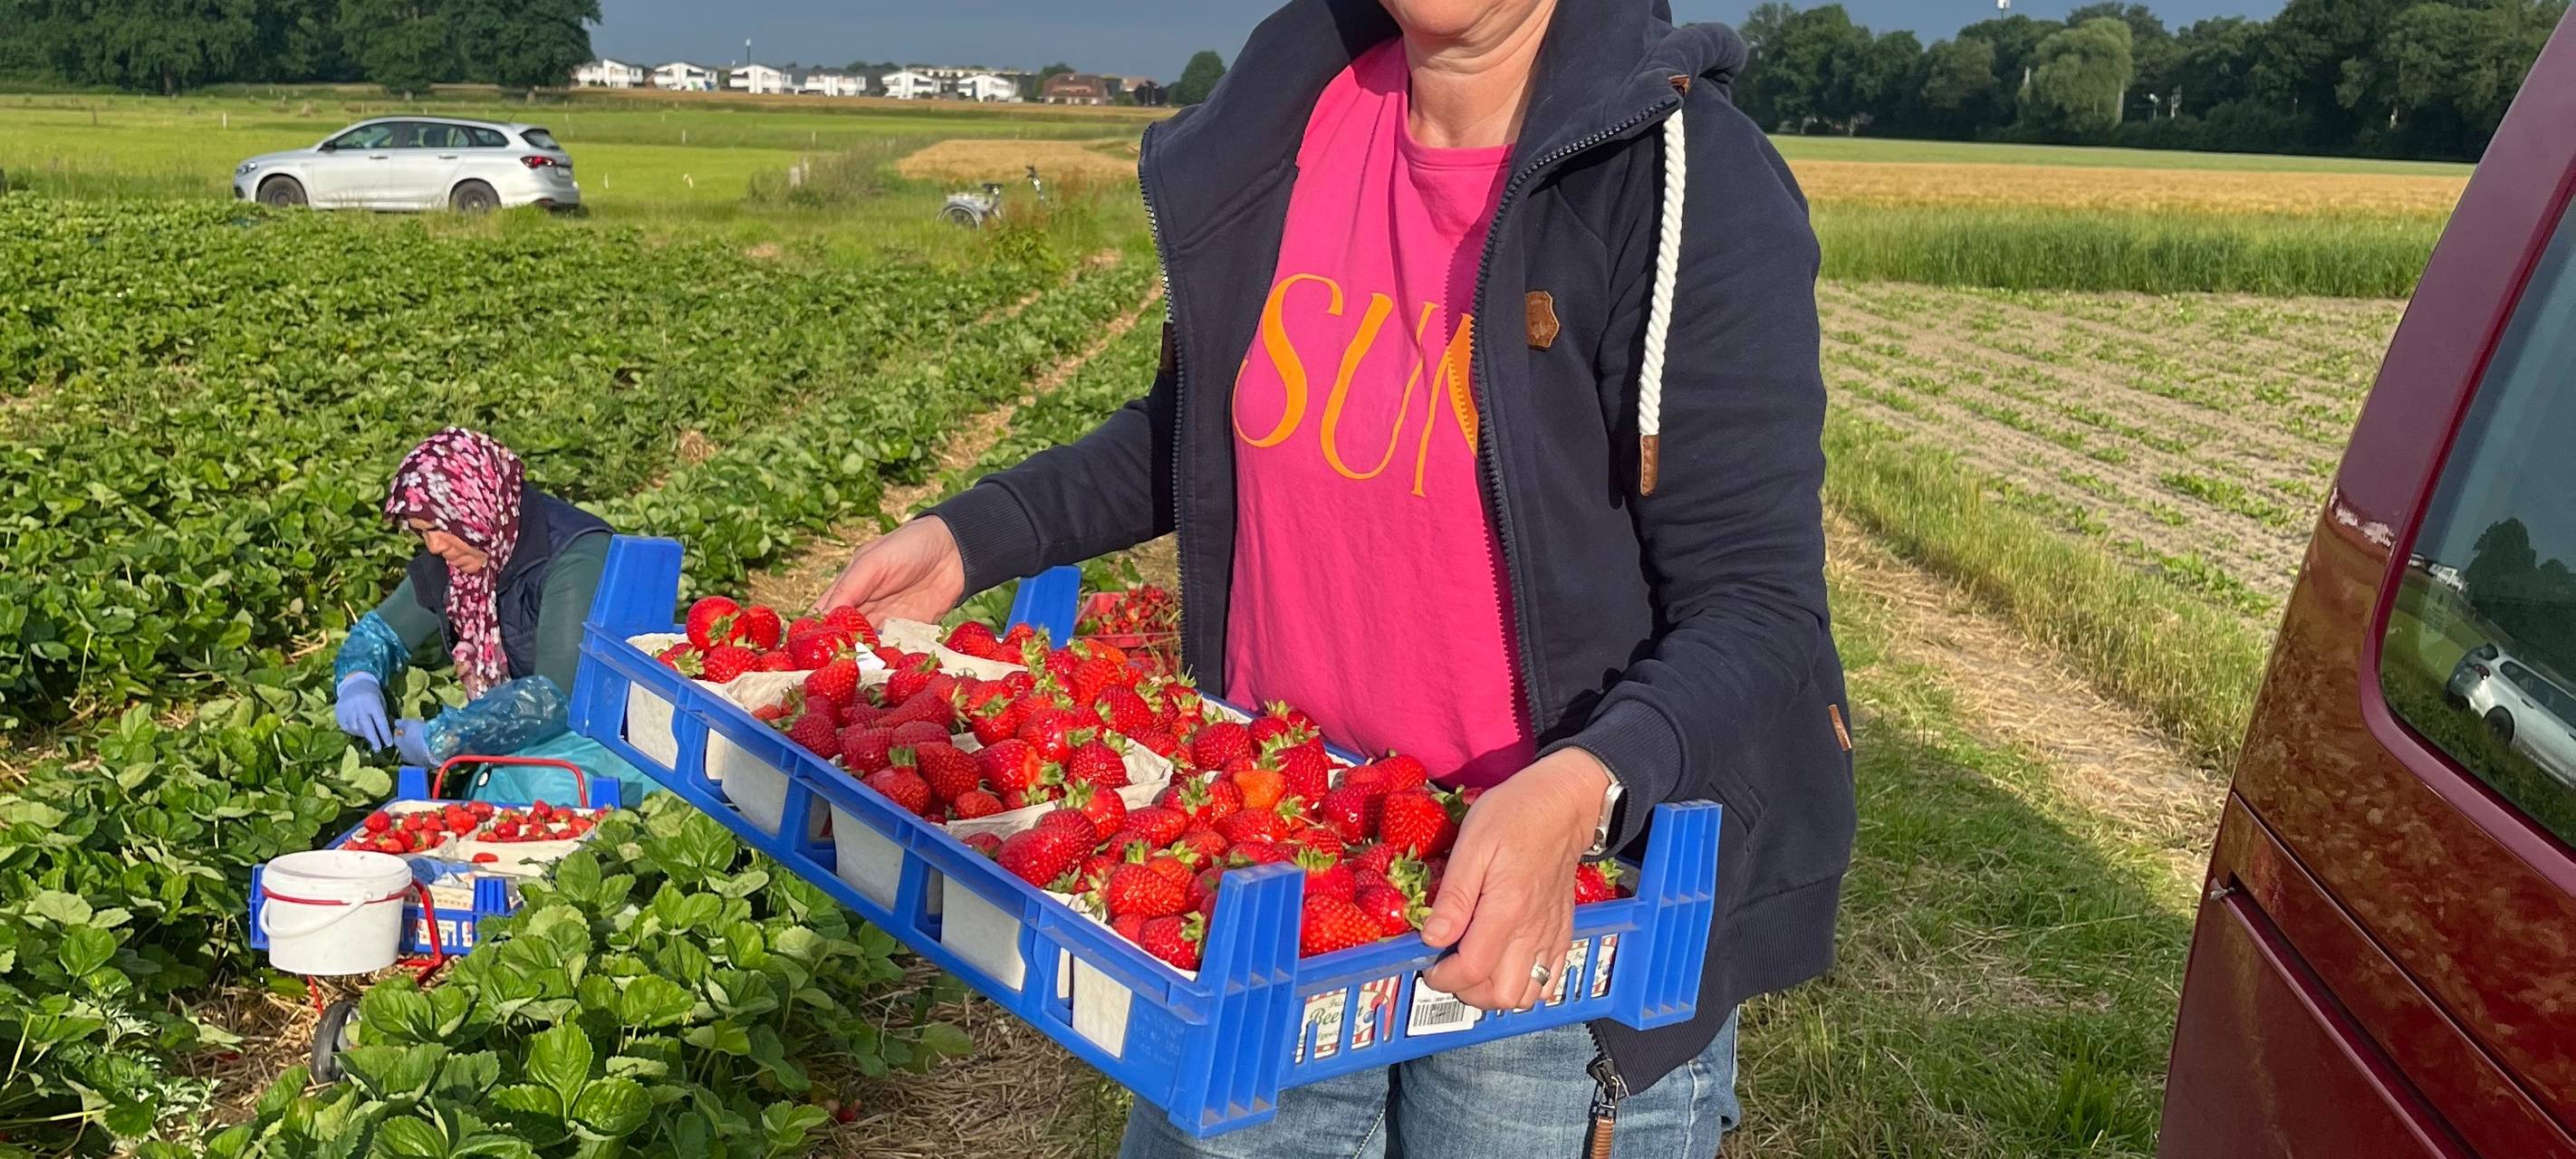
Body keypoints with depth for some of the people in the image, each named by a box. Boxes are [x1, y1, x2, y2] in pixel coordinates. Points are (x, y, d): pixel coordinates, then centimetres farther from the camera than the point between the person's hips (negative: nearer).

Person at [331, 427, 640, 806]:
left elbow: (558, 693, -26)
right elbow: (380, 630, 17)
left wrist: (440, 739, -23)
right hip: (521, 741, 7)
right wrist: (357, 679, -7)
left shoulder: (576, 557, -20)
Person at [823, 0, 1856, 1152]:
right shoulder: (1282, 128, -1)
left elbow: (1755, 612, -18)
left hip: (1551, 924, -5)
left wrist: (1582, 789, -37)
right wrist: (967, 537, 4)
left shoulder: (1697, 190, -17)